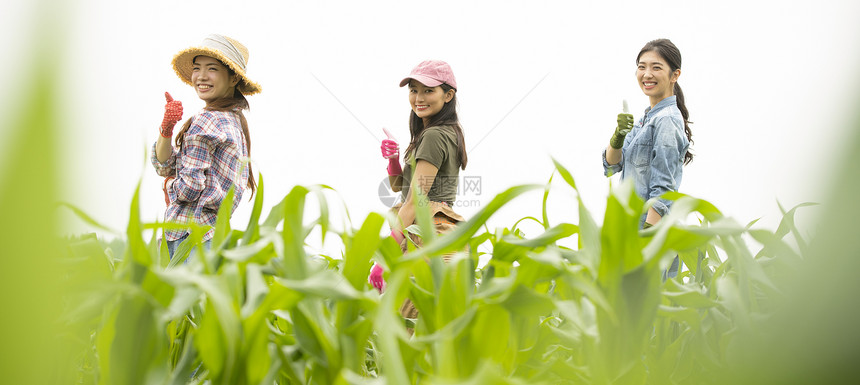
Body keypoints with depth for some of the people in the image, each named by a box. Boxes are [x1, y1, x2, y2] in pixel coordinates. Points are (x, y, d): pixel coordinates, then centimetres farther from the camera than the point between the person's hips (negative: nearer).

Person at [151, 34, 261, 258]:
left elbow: (190, 188, -18)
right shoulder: (235, 121, 14)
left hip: (189, 233, -9)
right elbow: (165, 167, 13)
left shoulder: (206, 121, -14)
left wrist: (170, 186, 4)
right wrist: (166, 128, -5)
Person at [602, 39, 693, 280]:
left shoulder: (666, 120, -13)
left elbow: (662, 190, -19)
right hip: (633, 226, 9)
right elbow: (611, 165, 15)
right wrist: (619, 134, -4)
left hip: (653, 226, -9)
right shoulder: (648, 117, 15)